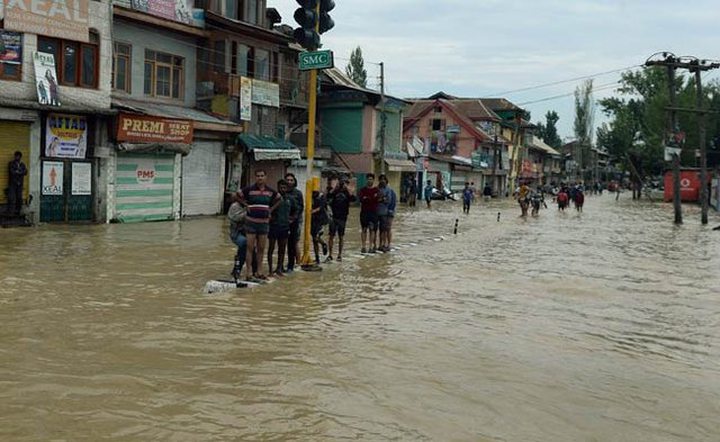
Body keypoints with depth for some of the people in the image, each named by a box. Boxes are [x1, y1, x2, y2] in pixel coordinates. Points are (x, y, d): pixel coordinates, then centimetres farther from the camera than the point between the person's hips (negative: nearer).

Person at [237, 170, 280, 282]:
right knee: (250, 248, -2)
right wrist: (246, 205, -2)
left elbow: (278, 199, 21)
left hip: (264, 223, 3)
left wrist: (271, 209, 10)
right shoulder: (249, 189, -5)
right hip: (251, 223, -3)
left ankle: (259, 272, 19)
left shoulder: (270, 191, 5)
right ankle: (248, 273, 2)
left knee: (261, 249, 9)